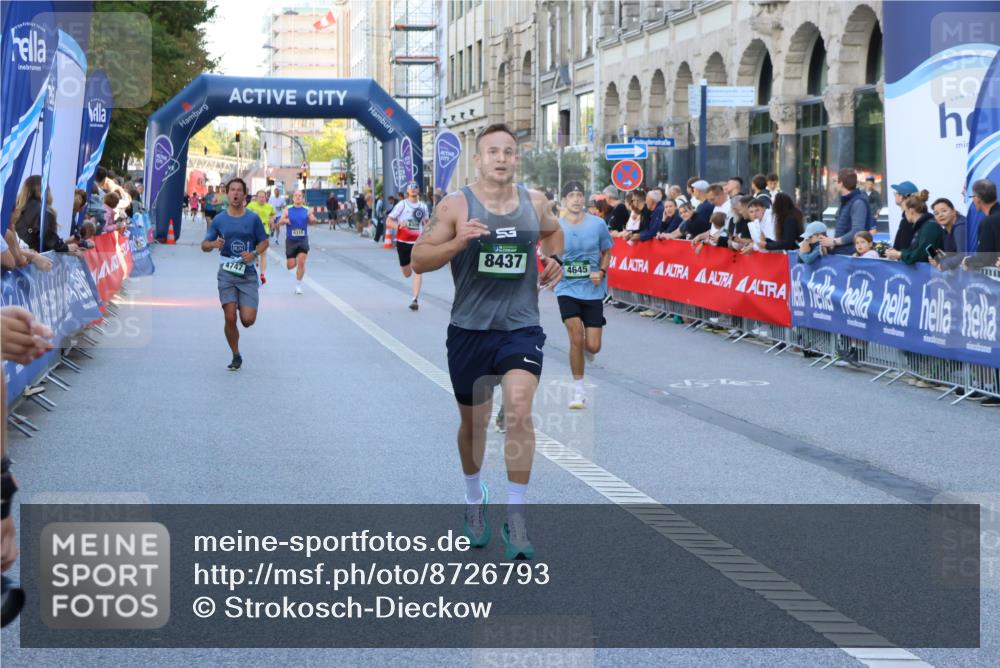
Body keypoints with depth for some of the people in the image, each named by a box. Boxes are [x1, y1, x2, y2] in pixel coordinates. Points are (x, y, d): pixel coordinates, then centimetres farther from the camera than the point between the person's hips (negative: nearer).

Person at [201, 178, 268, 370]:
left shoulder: (253, 218, 2)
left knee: (248, 320, -10)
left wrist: (254, 254, -11)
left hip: (248, 274, -1)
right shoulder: (219, 219, 4)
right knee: (230, 318, -6)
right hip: (226, 273, 1)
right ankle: (236, 356, 12)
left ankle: (244, 308, 29)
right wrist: (213, 244, -16)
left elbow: (264, 242, 10)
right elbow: (204, 245, 8)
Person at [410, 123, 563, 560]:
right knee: (473, 421, 15)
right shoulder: (456, 206, -6)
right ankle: (475, 499, 41)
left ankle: (516, 516, -15)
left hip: (521, 328, 0)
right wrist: (459, 241, -23)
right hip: (470, 330, 0)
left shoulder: (535, 203, 3)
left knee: (519, 408, -21)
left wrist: (553, 258, 5)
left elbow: (553, 231, 26)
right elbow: (419, 260, -7)